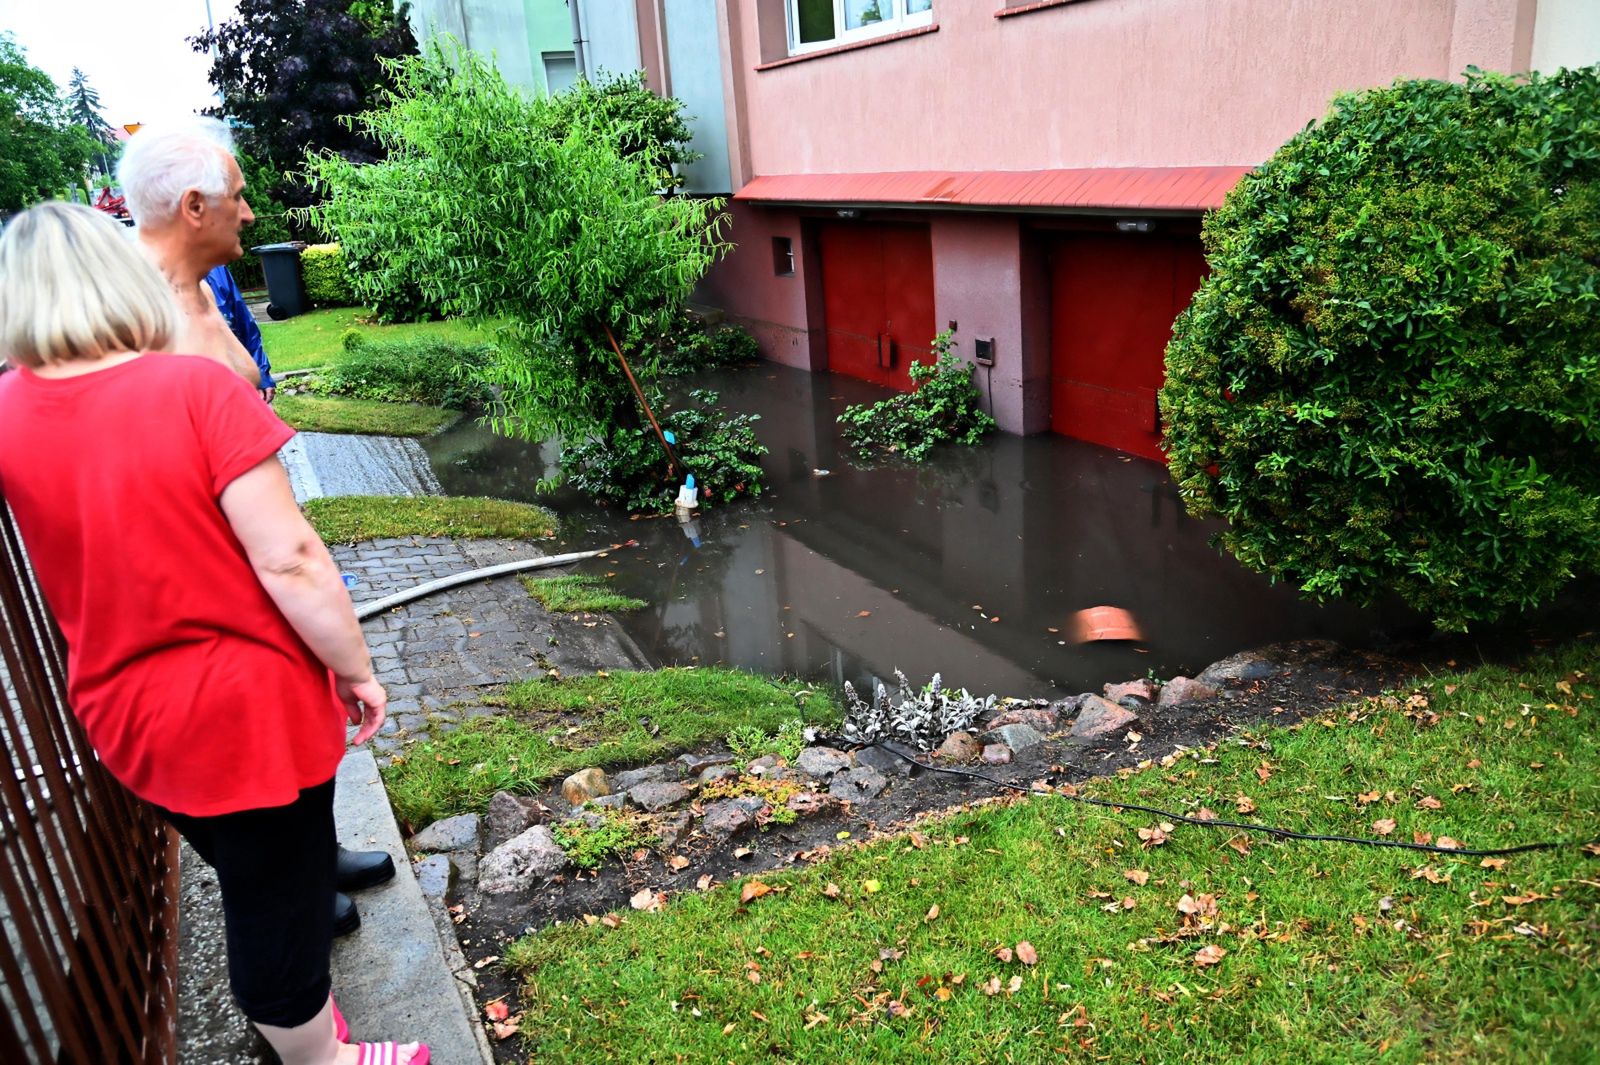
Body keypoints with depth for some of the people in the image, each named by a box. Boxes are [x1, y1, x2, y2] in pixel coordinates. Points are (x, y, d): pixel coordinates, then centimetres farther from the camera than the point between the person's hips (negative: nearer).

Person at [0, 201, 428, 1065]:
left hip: (124, 718, 6)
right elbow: (289, 561, -22)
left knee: (247, 879, 29)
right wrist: (357, 669, -10)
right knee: (279, 906, 14)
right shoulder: (197, 388, -20)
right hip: (249, 702, -6)